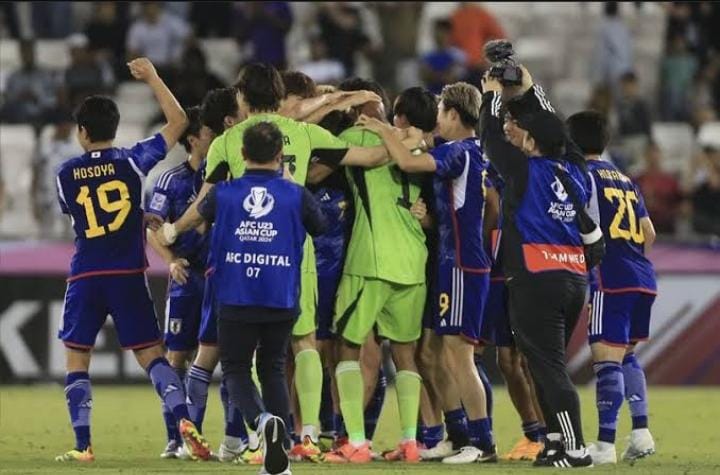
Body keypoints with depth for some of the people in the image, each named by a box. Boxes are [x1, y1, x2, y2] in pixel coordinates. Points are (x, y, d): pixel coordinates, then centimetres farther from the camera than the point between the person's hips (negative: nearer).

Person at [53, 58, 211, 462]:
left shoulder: (67, 174, 0)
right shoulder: (133, 161, -2)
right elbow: (178, 122, 4)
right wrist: (152, 77, 10)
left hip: (85, 276, 0)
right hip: (129, 276, 0)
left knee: (76, 360, 8)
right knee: (151, 354, 5)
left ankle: (83, 445, -1)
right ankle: (184, 420, -14)